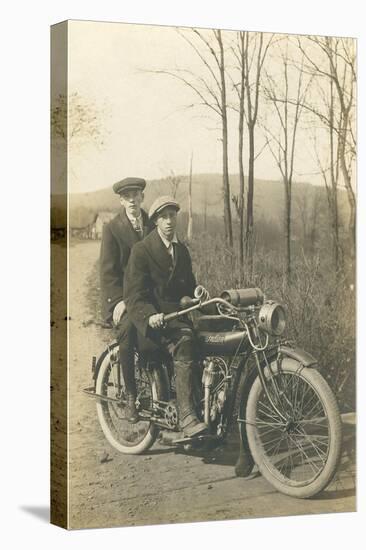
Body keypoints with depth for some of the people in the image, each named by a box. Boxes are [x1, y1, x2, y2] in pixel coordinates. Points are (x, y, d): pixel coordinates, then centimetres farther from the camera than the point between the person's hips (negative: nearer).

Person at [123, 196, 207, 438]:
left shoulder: (182, 250, 19)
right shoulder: (142, 250, -2)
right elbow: (133, 294, -9)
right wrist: (150, 315, -27)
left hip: (178, 314, 7)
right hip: (153, 318, -7)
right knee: (184, 340, -36)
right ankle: (187, 416, -39)